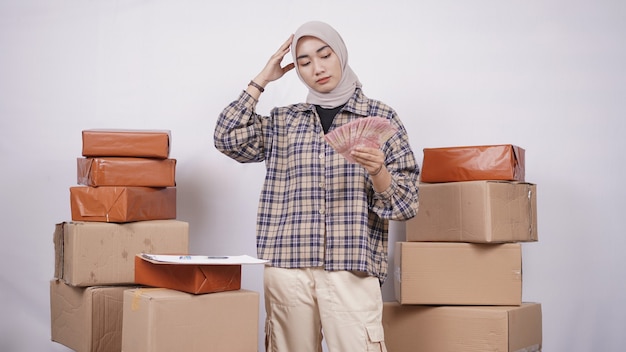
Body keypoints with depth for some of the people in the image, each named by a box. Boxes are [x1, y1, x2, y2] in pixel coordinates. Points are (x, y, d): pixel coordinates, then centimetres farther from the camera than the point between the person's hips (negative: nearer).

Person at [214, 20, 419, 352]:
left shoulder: (380, 117, 7)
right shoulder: (282, 121, 14)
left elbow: (406, 204, 4)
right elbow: (228, 138, -1)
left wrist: (378, 172, -18)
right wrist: (262, 79, 7)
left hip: (352, 268, -2)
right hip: (286, 266, 2)